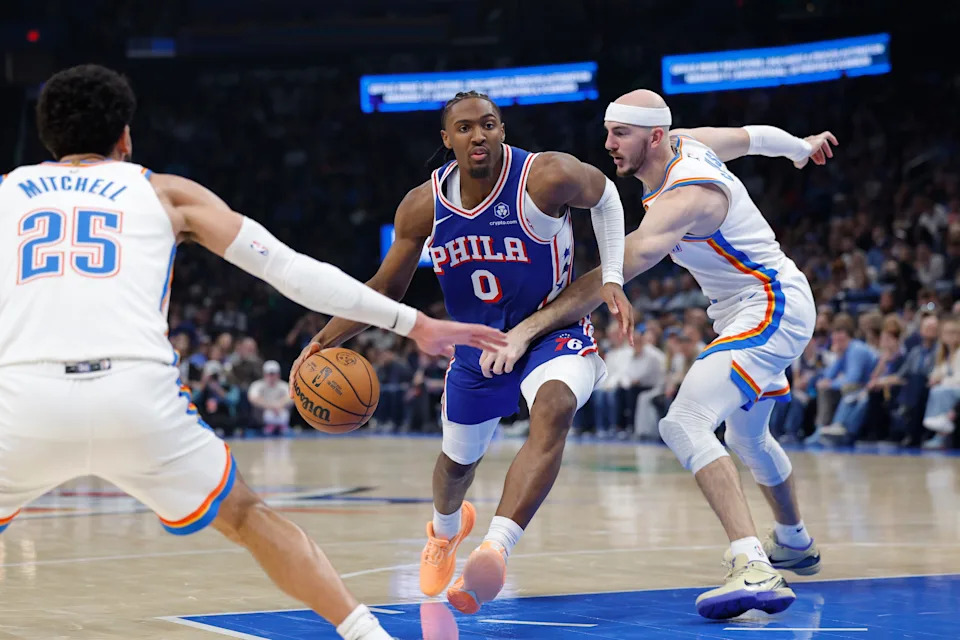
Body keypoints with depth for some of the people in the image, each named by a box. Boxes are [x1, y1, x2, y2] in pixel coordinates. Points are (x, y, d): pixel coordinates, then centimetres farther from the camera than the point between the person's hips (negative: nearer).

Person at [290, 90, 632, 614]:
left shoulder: (546, 177, -23)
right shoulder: (424, 207, -12)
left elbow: (604, 195, -1)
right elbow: (385, 290, 0)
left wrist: (612, 280, -10)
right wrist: (322, 343, -11)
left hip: (554, 331, -4)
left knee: (553, 410, -38)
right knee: (458, 460, 22)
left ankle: (495, 550, -43)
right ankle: (446, 529, 59)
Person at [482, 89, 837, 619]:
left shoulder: (682, 197, -28)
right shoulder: (688, 142, -1)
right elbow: (755, 135, 19)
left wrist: (530, 327, -39)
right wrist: (801, 148, 40)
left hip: (772, 309, -11)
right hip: (750, 311, 11)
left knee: (684, 424, -28)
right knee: (748, 439, 29)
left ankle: (754, 571, -39)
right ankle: (795, 545, 54)